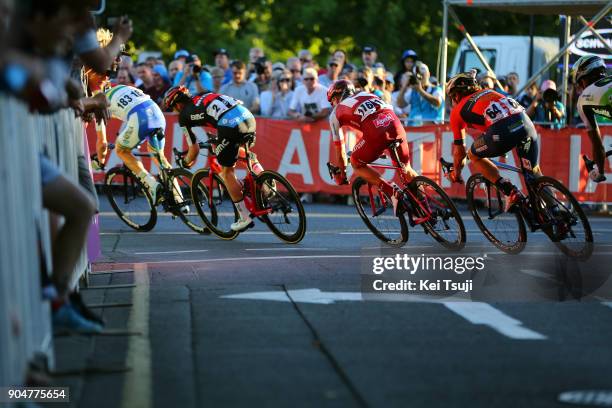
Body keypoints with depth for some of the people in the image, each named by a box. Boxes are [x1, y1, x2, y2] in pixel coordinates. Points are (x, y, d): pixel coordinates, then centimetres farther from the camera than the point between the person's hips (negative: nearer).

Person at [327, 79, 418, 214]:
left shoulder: (336, 113, 25)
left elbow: (340, 149, 29)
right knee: (405, 168, 24)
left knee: (357, 164, 19)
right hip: (396, 125, 5)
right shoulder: (365, 94, 37)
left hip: (376, 132, -5)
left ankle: (392, 191, 1)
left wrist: (341, 174, 43)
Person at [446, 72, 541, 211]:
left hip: (502, 132, -5)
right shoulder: (488, 92, 38)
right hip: (527, 123, 5)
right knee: (533, 171, 25)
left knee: (474, 155, 22)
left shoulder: (457, 111, 24)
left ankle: (512, 193, 7)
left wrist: (456, 174, 46)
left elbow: (459, 151, 29)